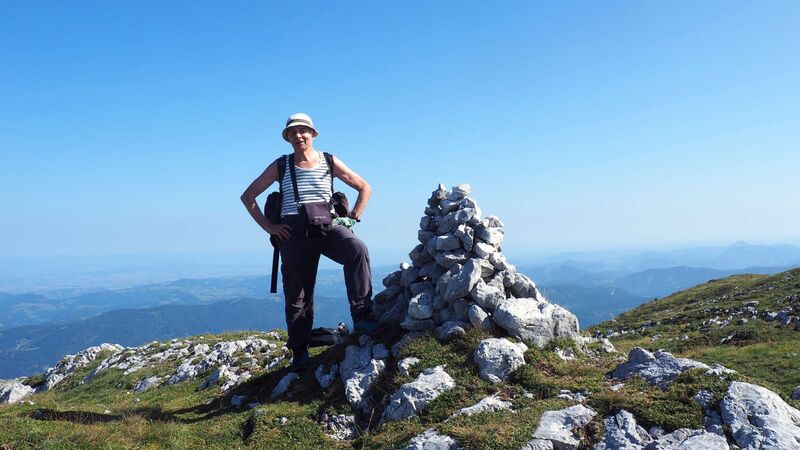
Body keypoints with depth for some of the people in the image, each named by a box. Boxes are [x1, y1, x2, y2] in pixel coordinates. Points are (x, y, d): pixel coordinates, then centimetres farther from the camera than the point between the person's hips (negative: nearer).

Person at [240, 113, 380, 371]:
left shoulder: (329, 162, 9)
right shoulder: (280, 166, 10)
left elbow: (365, 188, 14)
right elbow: (248, 196, 13)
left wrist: (352, 217, 2)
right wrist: (268, 227, 2)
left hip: (327, 225, -1)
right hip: (294, 231, 1)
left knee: (357, 249, -32)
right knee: (297, 294, 3)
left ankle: (362, 317, -30)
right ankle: (299, 351, 18)